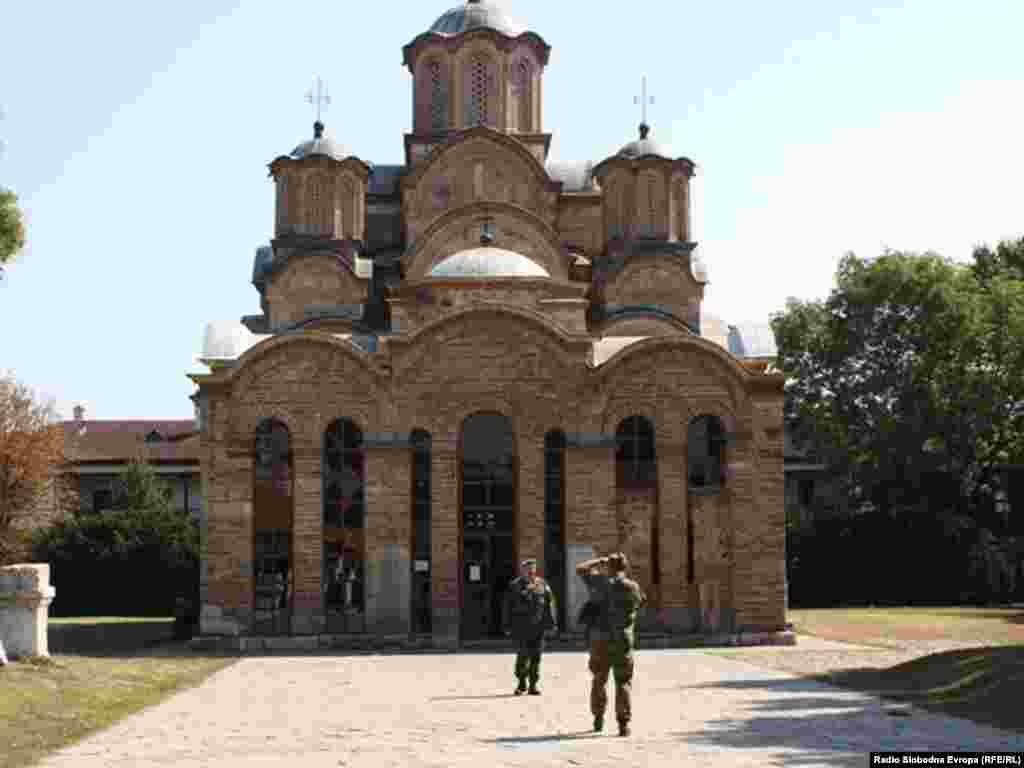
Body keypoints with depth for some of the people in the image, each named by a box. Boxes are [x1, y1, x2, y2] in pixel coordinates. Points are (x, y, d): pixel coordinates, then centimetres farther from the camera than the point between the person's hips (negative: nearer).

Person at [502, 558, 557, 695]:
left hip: (538, 625, 2)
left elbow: (549, 604, 9)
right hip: (522, 626, -2)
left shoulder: (542, 585, 10)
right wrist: (507, 625, -1)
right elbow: (507, 607, 2)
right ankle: (521, 682, 12)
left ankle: (533, 685, 10)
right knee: (524, 653, -7)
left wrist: (552, 623, 4)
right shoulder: (514, 586, 3)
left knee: (536, 655, 3)